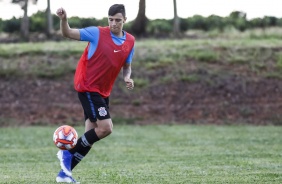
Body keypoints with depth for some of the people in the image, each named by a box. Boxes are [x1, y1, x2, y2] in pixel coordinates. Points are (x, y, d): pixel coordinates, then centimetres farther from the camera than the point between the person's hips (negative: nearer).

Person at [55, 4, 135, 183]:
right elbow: (68, 33, -13)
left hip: (103, 92, 7)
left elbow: (127, 66, 16)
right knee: (106, 128, -18)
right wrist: (63, 19, -34)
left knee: (91, 136, 5)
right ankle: (68, 153, -3)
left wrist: (128, 78, -6)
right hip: (88, 87, -7)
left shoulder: (130, 41, 3)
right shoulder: (97, 33, -13)